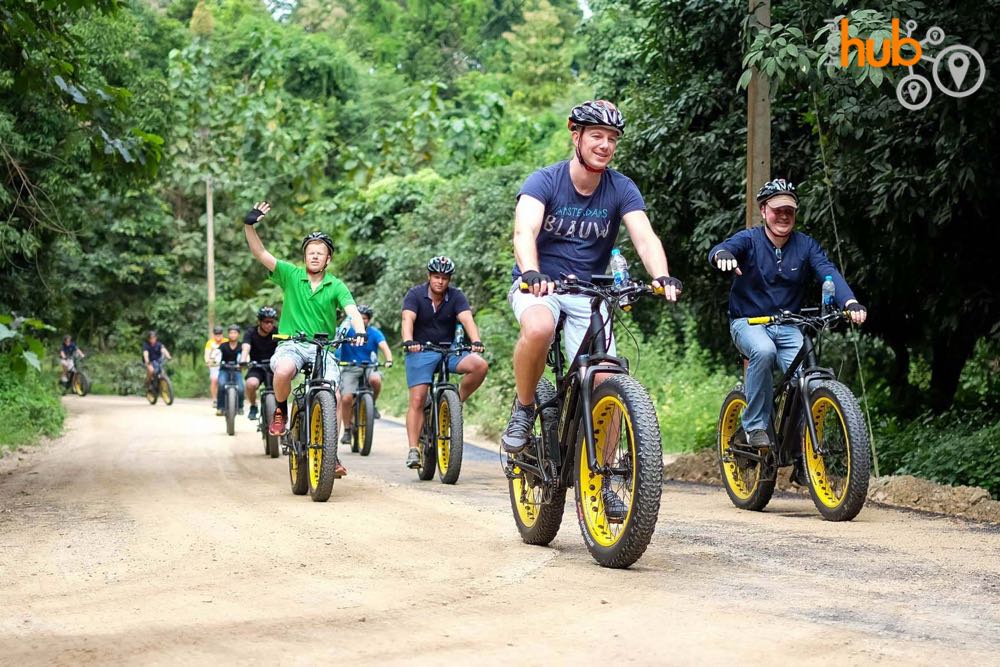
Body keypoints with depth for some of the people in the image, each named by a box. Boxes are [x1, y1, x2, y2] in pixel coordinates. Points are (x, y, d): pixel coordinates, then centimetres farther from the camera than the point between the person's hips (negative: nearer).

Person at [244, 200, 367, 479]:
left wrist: (360, 331, -31)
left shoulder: (336, 286, 6)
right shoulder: (291, 275, 5)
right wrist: (249, 225, -20)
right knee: (283, 371, -36)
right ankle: (281, 411, -4)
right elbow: (260, 253, -5)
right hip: (291, 344, -1)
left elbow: (352, 311, -9)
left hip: (324, 349, 1)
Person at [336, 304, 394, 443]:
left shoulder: (374, 333, -4)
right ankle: (347, 430, 1)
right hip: (350, 368, 0)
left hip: (369, 366, 0)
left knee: (375, 380, -35)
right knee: (346, 398, -19)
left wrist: (389, 360, -38)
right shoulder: (347, 330, -5)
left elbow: (384, 347, -18)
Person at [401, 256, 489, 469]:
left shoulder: (456, 297, -2)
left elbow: (467, 319, -17)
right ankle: (413, 450, -11)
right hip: (421, 351, -2)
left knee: (480, 366, -24)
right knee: (417, 400, -13)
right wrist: (408, 341, -41)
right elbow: (408, 319, -21)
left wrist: (476, 342, -36)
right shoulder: (415, 295, -6)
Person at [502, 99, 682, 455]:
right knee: (539, 329, -38)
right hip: (538, 286, -3)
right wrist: (531, 273, -49)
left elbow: (644, 237, -18)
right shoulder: (544, 181, -11)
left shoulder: (621, 189, -4)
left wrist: (662, 277, -39)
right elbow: (524, 232, -28)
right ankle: (523, 410, -13)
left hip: (588, 292, 3)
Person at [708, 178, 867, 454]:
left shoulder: (805, 245, 1)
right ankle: (756, 426, -20)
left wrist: (850, 302, -36)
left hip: (787, 327, 3)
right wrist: (723, 254, -55)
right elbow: (717, 251, -28)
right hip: (748, 322, -3)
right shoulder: (749, 240, -7)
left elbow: (829, 272, -16)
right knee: (764, 351, -36)